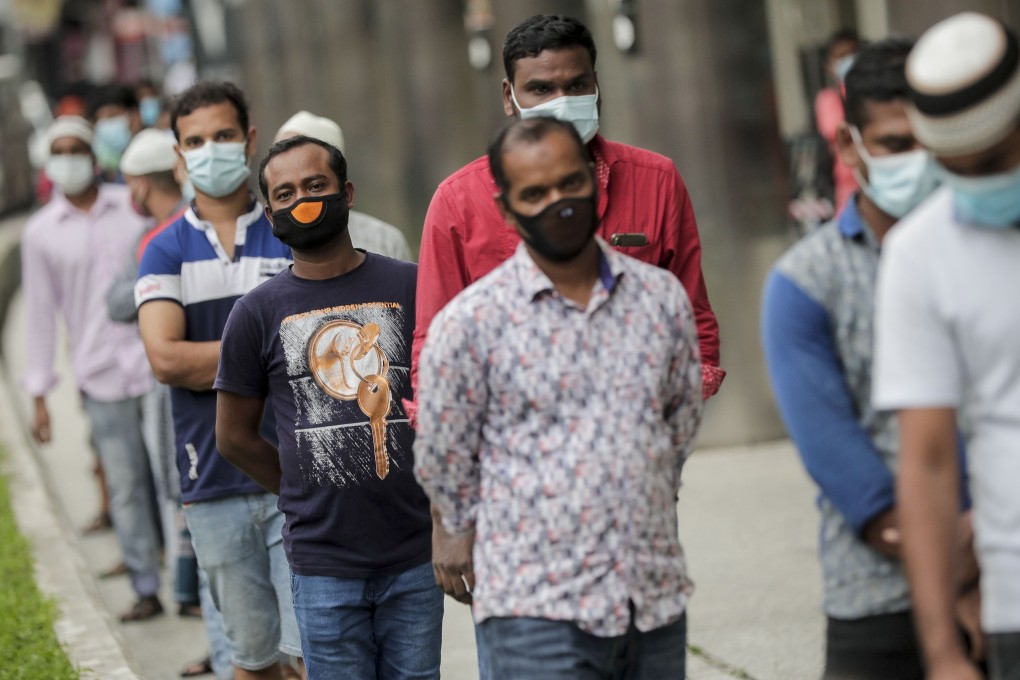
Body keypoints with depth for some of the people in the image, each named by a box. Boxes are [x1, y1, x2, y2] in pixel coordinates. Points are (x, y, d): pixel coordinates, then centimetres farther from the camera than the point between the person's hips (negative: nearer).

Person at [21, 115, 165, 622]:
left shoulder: (136, 207, 5)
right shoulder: (41, 232, 5)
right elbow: (41, 313, 7)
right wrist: (39, 394, 5)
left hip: (161, 365, 0)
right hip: (102, 375, 0)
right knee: (126, 485, 0)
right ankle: (146, 589, 8)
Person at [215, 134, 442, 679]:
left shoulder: (411, 287, 2)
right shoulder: (257, 313, 1)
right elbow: (234, 437, 9)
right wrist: (310, 494, 7)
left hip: (415, 555, 1)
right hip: (324, 566, -1)